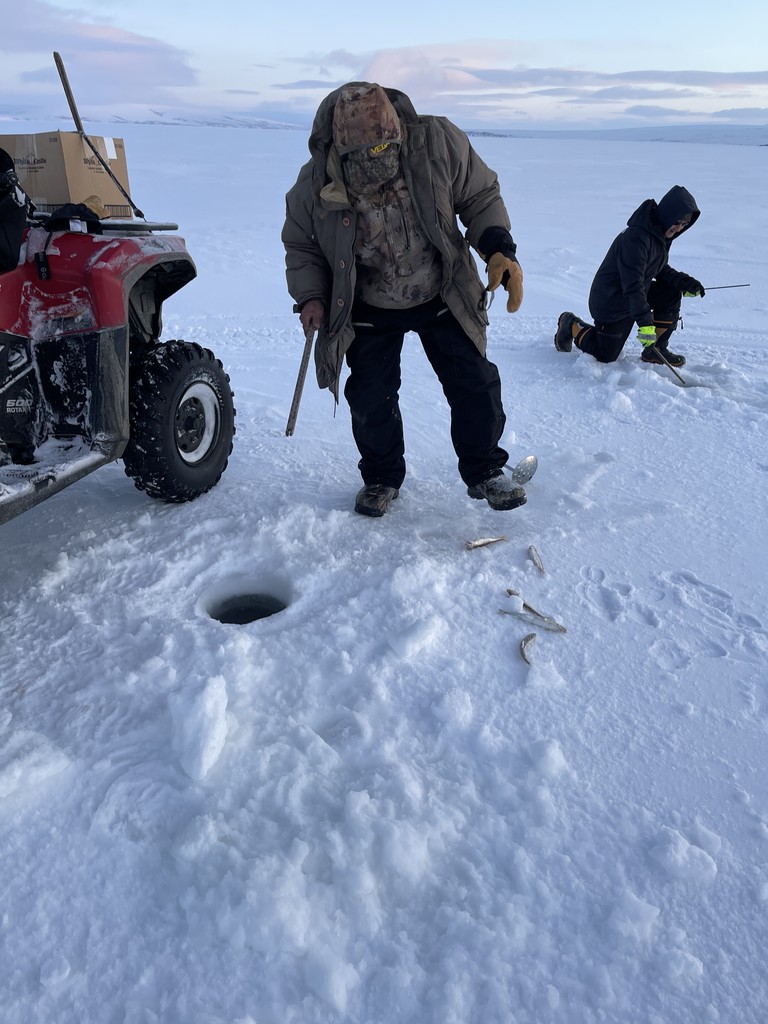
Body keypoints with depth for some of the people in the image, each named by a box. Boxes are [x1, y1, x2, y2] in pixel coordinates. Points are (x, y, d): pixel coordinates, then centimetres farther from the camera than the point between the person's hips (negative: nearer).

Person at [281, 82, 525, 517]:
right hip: (369, 310, 0)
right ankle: (382, 477, 25)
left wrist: (499, 248, -22)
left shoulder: (438, 142, -22)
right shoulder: (315, 185, -20)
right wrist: (310, 295, -17)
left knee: (476, 385, 1)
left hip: (443, 296, 1)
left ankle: (484, 472, 23)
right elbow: (300, 245, -1)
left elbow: (480, 195, -7)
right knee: (371, 398, -1)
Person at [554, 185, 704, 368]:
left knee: (671, 293, -6)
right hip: (611, 303, -9)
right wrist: (645, 322, -42)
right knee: (605, 356, 0)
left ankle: (656, 350, 3)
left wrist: (684, 282, -7)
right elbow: (633, 285, -36)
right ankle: (572, 326, 21)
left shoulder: (662, 234, 1)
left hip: (635, 297, 9)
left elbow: (661, 271, 12)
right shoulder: (636, 237, -29)